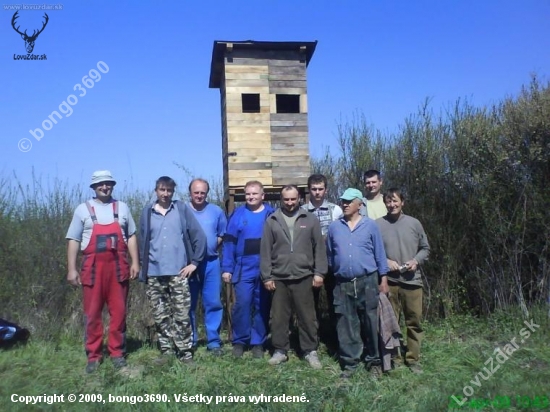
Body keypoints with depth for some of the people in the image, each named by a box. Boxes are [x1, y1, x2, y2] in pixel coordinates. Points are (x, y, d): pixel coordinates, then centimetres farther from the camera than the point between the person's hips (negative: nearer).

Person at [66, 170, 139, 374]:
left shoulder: (122, 208, 11)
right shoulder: (83, 209, 5)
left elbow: (131, 236, 12)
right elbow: (73, 240, 3)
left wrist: (135, 262, 4)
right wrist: (71, 269, -3)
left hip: (118, 266, 1)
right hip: (93, 267, -1)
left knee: (118, 311, 4)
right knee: (92, 313, 4)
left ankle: (117, 352, 15)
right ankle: (94, 355, 14)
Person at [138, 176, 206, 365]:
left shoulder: (182, 209, 1)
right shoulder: (147, 212, 8)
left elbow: (199, 236, -1)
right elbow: (143, 241, 12)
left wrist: (195, 262, -4)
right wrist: (143, 268, 9)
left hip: (178, 272, -2)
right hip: (154, 273, 3)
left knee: (182, 315, 1)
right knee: (160, 316, 10)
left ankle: (185, 352, 11)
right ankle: (166, 350, 22)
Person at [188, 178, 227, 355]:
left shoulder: (217, 211, 6)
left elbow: (224, 235, 13)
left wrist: (212, 246, 1)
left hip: (211, 262, 1)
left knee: (213, 303, 3)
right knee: (189, 304, 8)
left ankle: (214, 341, 12)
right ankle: (190, 340, 21)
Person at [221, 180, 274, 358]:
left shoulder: (272, 215, 2)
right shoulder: (237, 215, 2)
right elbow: (229, 243, 0)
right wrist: (227, 269, -5)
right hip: (243, 270, 0)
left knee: (262, 307, 9)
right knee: (242, 304, -3)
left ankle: (258, 343, 21)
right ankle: (239, 341, 14)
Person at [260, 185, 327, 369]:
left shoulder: (310, 219, 4)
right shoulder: (272, 221, 5)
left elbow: (319, 248, 4)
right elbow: (265, 251, 4)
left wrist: (319, 272, -2)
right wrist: (267, 276, 0)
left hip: (304, 277, -1)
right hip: (278, 278, 1)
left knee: (307, 316, 6)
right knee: (278, 317, 9)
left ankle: (311, 351, 20)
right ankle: (280, 350, 23)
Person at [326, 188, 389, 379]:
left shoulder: (370, 225, 0)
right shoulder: (334, 227, 6)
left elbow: (379, 253, 2)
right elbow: (330, 255, 13)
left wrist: (383, 279, 0)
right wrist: (334, 274, 15)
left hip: (367, 281, -2)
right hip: (343, 284, 2)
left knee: (371, 322, 7)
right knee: (346, 325, 7)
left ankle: (374, 361, 22)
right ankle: (350, 362, 19)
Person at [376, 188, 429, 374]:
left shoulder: (414, 223, 3)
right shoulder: (378, 224, -4)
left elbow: (425, 248, 10)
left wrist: (416, 261, -7)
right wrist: (385, 262, -13)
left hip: (412, 280, 2)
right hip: (388, 280, -1)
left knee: (414, 321, 9)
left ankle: (413, 359, 23)